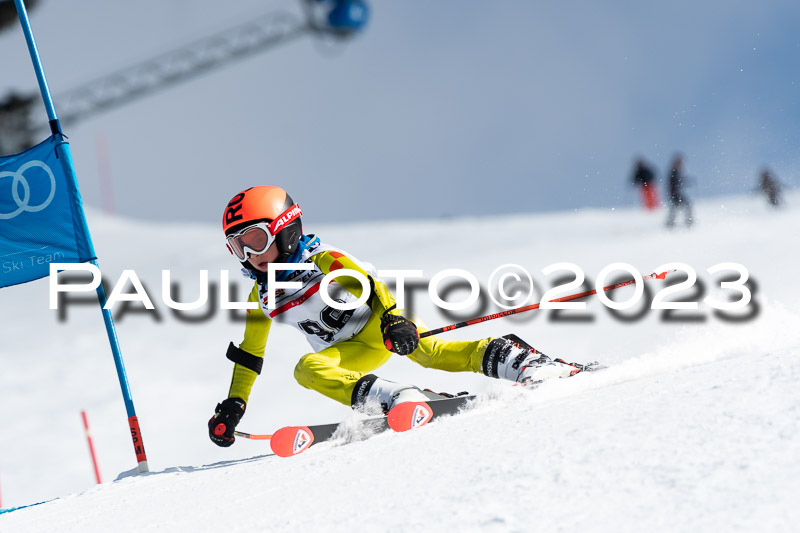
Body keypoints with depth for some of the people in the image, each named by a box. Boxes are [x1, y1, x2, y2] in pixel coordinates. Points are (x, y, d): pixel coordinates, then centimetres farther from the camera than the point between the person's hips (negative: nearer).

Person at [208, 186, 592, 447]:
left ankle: (521, 362, -32)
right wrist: (233, 405, 10)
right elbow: (249, 356, 16)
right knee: (307, 369, -25)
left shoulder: (322, 260, -12)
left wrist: (392, 318, -42)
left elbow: (367, 282, -24)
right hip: (355, 352, 6)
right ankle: (394, 398, -42)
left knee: (426, 352, -33)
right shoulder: (261, 298, 7)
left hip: (379, 321, -6)